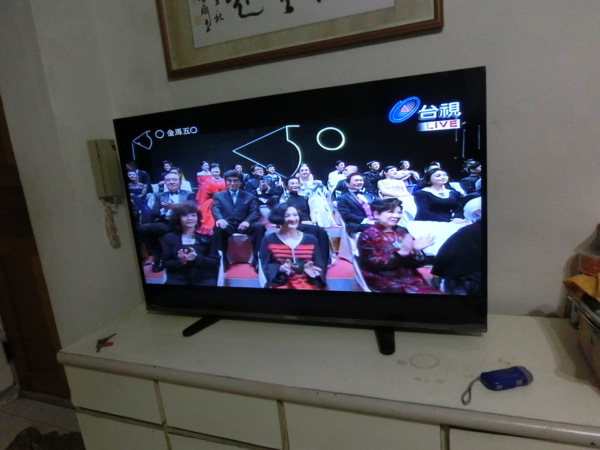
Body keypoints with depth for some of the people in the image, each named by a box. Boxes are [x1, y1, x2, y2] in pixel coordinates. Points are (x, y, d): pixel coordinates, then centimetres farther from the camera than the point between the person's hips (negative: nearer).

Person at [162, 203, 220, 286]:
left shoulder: (207, 236, 7)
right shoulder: (169, 237, 10)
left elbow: (215, 262, 1)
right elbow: (166, 263, 8)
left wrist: (196, 258, -15)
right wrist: (180, 261, -12)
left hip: (204, 279, 0)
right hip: (178, 279, 0)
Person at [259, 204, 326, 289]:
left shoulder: (310, 239, 11)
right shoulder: (269, 240, 5)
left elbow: (319, 265, 11)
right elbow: (266, 266, 3)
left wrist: (311, 269, -10)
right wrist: (280, 268, -15)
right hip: (281, 285, -2)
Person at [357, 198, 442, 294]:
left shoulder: (403, 232, 15)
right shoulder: (368, 235, 0)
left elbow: (417, 263, 14)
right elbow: (373, 263, -12)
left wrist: (416, 251, -8)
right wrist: (400, 253, -20)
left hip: (410, 278, 6)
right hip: (384, 281, -6)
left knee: (436, 292, -17)